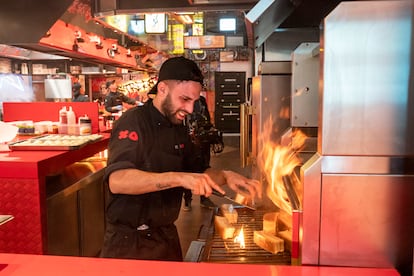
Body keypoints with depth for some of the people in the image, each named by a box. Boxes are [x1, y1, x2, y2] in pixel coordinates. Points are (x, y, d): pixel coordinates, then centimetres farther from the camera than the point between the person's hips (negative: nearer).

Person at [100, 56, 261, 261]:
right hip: (129, 242, -7)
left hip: (167, 236, 8)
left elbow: (197, 171, 13)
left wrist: (225, 176, -7)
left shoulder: (179, 129, 8)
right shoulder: (133, 121, -17)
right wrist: (179, 178, -40)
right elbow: (117, 180, -31)